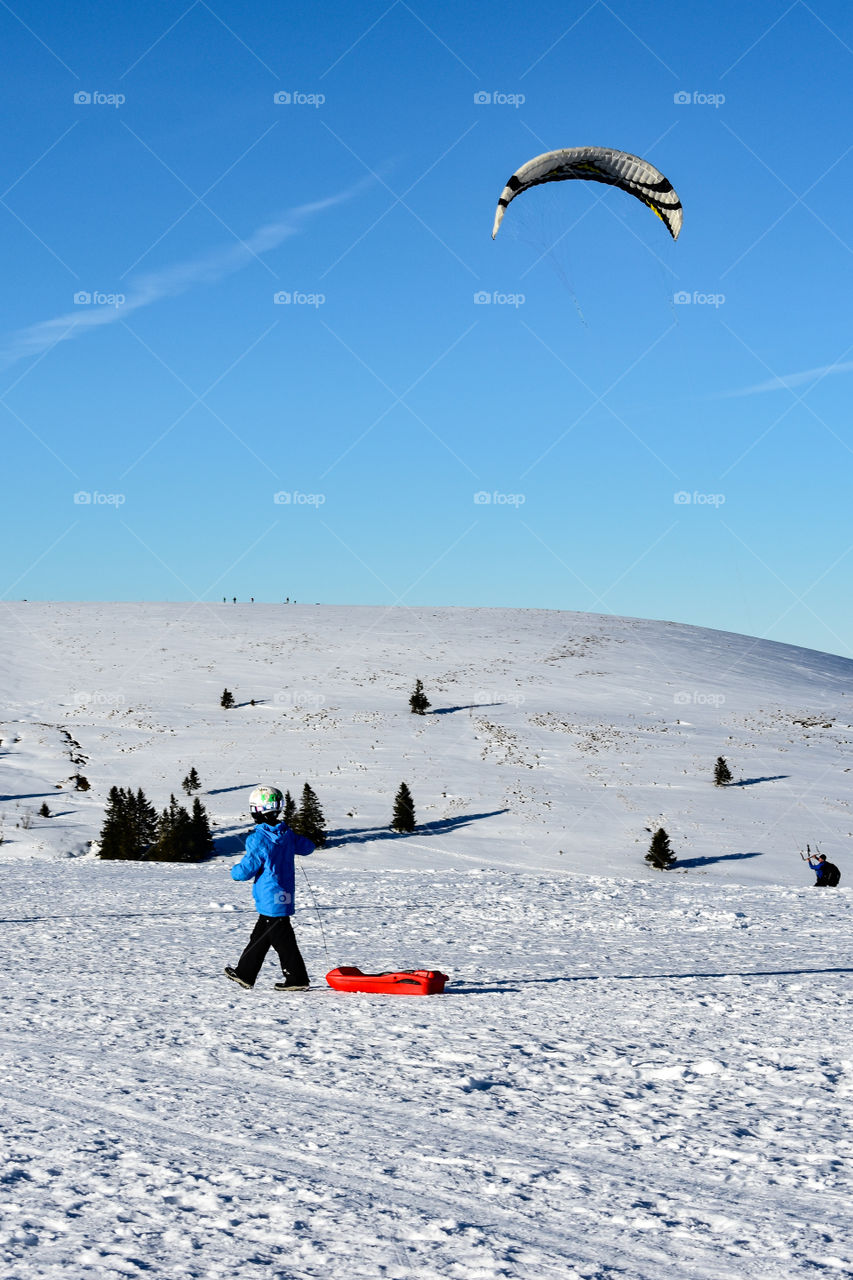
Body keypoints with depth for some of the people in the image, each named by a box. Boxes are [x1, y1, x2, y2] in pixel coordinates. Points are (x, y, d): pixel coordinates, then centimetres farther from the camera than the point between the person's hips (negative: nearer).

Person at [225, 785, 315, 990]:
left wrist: (234, 871, 5)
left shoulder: (258, 839, -19)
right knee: (260, 936, 16)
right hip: (284, 895, 8)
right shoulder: (286, 833, 4)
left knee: (281, 938, -3)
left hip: (270, 899, -8)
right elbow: (307, 847, 20)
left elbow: (246, 870, -17)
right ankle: (245, 974, 25)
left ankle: (297, 979, 0)